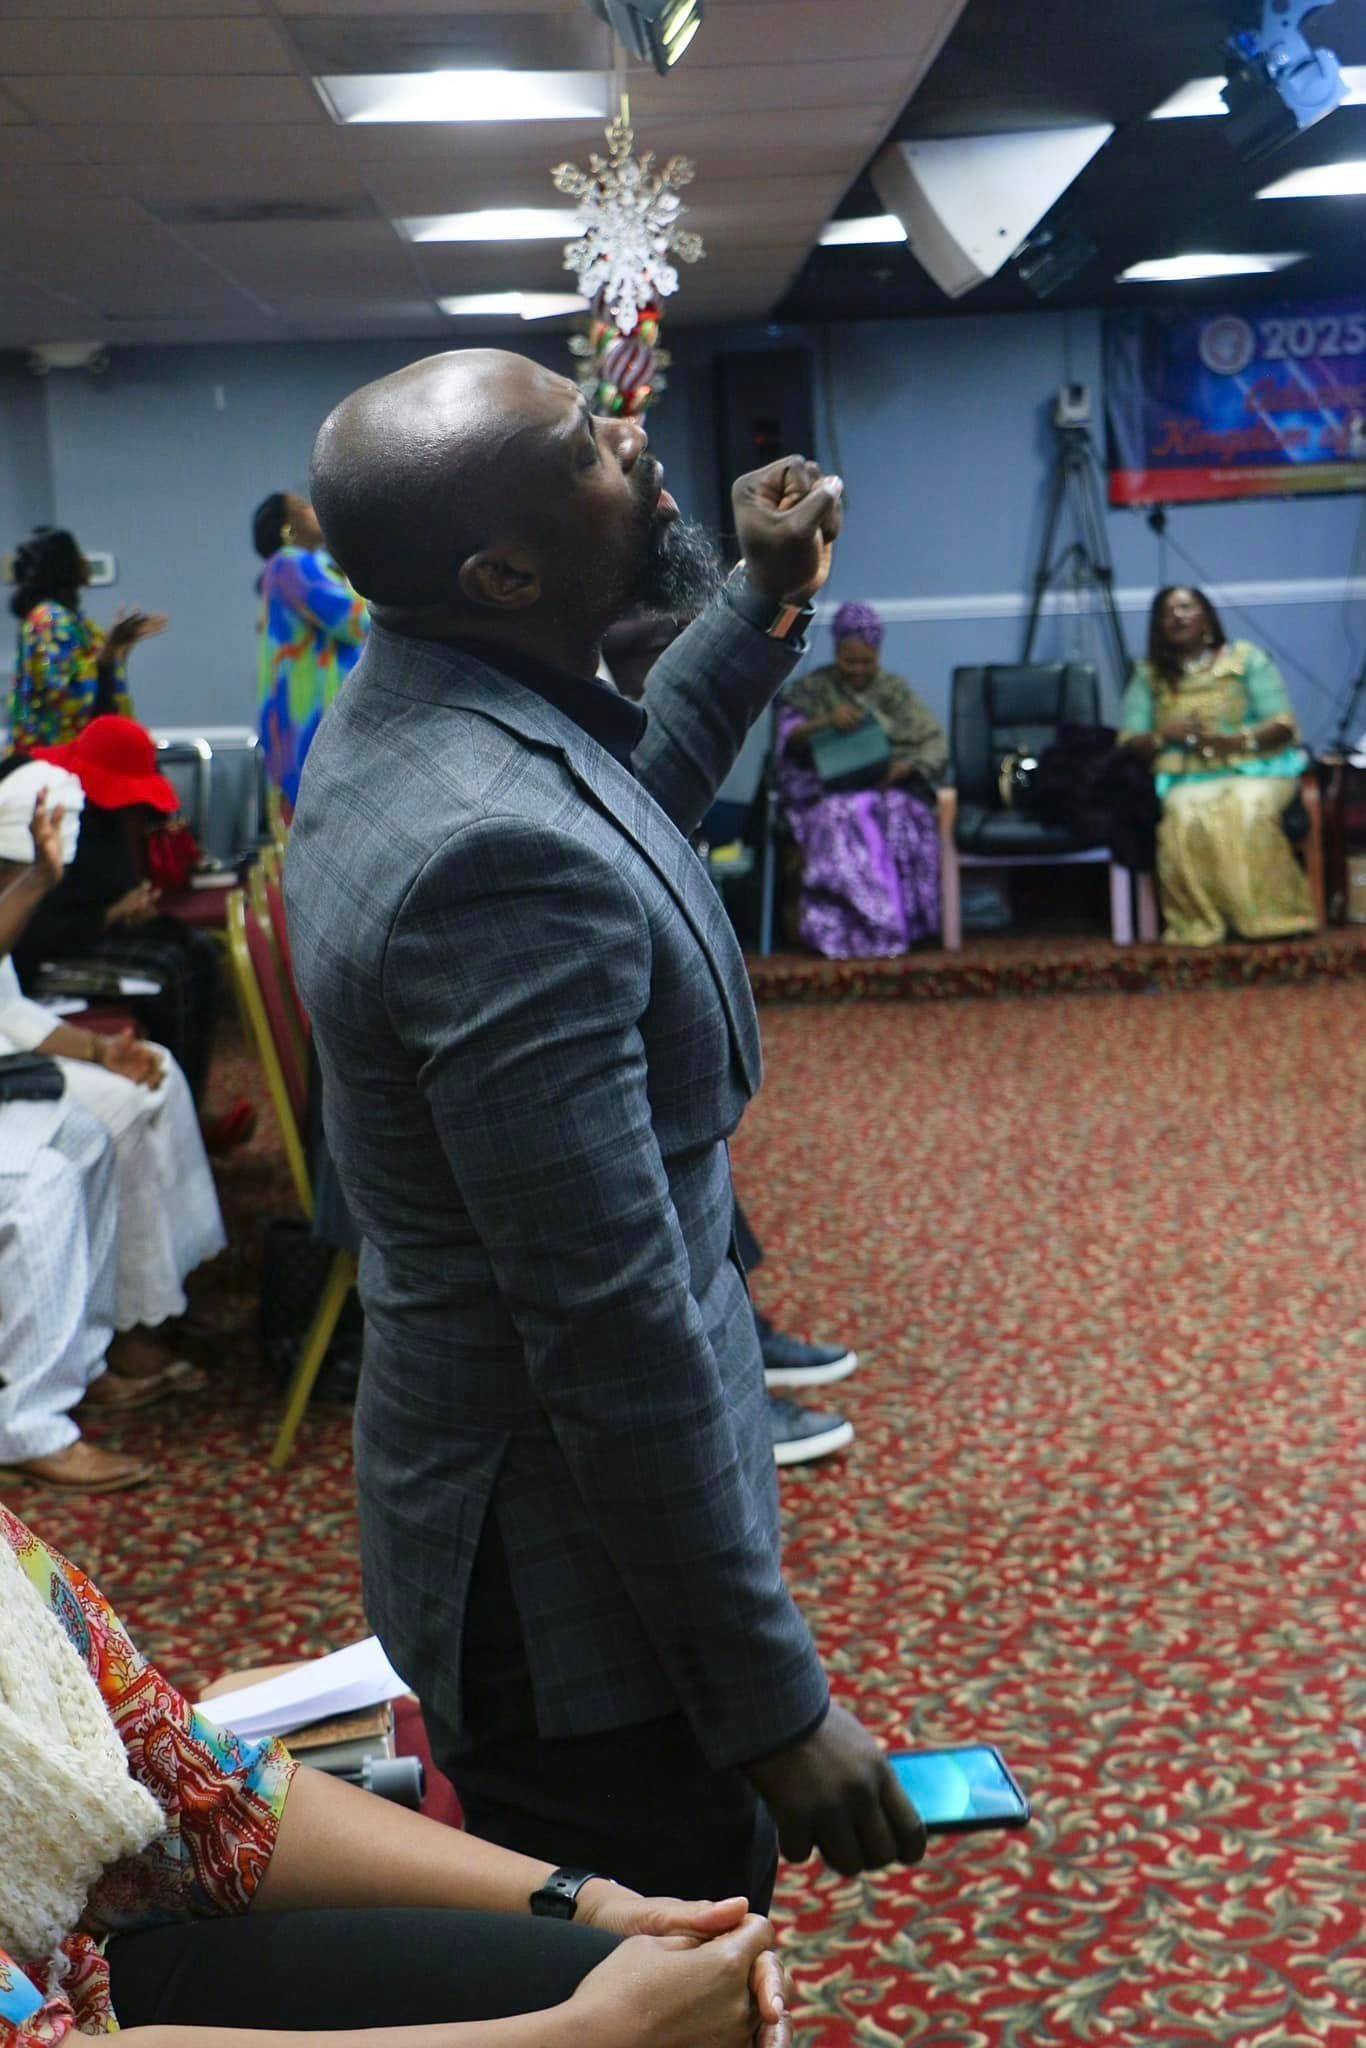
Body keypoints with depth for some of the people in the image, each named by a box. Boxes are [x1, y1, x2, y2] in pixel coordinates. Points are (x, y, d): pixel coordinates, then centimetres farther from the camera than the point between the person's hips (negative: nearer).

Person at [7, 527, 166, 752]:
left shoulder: (65, 616, 15)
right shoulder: (51, 619, -15)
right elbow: (66, 689, -25)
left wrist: (126, 642, 23)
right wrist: (111, 644, -26)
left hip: (77, 745, 10)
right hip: (63, 747, -10)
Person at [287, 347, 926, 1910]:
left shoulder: (405, 711, 1)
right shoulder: (498, 856, -31)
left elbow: (629, 802, 25)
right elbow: (615, 1335, -29)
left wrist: (762, 608, 17)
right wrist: (775, 1703, -21)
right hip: (573, 1588, -10)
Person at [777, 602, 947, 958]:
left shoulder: (895, 691, 17)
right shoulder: (813, 688, 14)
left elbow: (934, 744, 9)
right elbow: (788, 735, -1)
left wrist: (906, 766, -13)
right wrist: (827, 721, -20)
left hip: (890, 787, 1)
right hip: (828, 791, -1)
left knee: (899, 818, -35)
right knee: (841, 821, -37)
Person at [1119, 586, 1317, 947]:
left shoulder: (1247, 658, 9)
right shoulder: (1149, 676, 16)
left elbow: (1283, 725, 1)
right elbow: (1129, 742, 9)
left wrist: (1235, 740, -17)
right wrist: (1163, 735, -13)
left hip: (1256, 769, -1)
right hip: (1188, 779, 1)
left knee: (1247, 810, -37)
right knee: (1186, 817, -35)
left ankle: (1270, 917, -29)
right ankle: (1203, 923, -28)